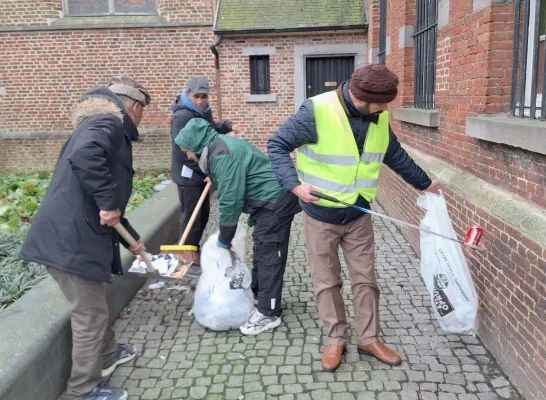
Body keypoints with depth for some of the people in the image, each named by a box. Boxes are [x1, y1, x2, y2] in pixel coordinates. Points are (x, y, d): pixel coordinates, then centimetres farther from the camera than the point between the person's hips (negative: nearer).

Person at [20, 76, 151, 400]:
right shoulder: (109, 123, -10)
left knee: (95, 305, 26)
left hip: (75, 234, 10)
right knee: (90, 313, 4)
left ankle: (108, 354, 47)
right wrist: (108, 202, -26)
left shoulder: (104, 127, 22)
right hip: (71, 238, -10)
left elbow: (105, 202, 26)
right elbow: (84, 155, -36)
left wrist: (132, 239, 30)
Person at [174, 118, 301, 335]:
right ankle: (257, 295, 34)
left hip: (275, 201, -11)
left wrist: (224, 239, -10)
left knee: (268, 256, -6)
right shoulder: (220, 148, 12)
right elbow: (231, 193, 17)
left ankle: (268, 313, 2)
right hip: (271, 200, 11)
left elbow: (230, 200, -21)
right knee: (262, 252, 19)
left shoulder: (224, 155, -22)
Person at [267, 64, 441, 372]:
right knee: (327, 281, 9)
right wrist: (295, 184, -26)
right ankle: (337, 339, 27)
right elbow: (277, 145, -14)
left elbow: (397, 156, 15)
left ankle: (369, 339, 28)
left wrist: (425, 183, 24)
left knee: (365, 278, 12)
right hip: (321, 215, -4)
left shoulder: (379, 119, -2)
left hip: (360, 215, 5)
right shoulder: (317, 111, -21)